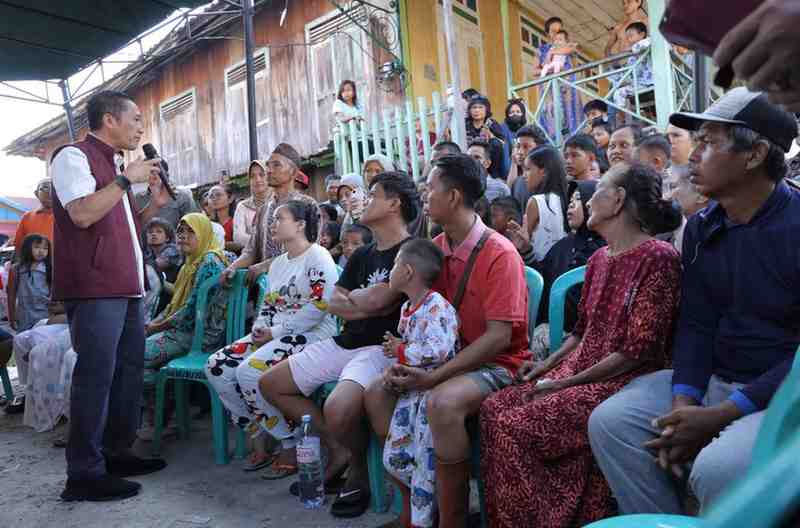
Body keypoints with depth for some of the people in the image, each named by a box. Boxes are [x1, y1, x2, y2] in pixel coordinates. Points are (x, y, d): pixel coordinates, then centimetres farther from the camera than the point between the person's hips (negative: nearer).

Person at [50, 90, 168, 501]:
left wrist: (153, 206, 12)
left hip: (125, 288, 9)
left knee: (128, 371, 13)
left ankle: (117, 453, 25)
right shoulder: (74, 156, -5)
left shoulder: (114, 165, 21)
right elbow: (83, 214, -21)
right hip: (94, 289, -9)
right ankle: (84, 475, 2)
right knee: (96, 376, -7)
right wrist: (127, 179, -14)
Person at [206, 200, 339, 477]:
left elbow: (318, 308, -19)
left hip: (310, 335, -9)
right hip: (271, 335, 9)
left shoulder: (318, 258, -8)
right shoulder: (278, 262, 21)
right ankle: (261, 435, 5)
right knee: (216, 367, -6)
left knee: (250, 372, -29)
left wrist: (276, 332, -16)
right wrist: (259, 329, 2)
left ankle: (291, 446, -11)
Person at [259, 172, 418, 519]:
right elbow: (334, 304, 8)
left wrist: (352, 297, -1)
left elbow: (374, 301, -22)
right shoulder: (362, 255, 16)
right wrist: (365, 302, -10)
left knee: (338, 411, -34)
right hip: (344, 344, 9)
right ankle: (337, 450, 14)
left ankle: (359, 469, 1)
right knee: (270, 384, 9)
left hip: (381, 348, -9)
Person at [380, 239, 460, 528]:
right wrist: (393, 347, 3)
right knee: (393, 456, 10)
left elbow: (438, 350, -30)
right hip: (410, 388, 8)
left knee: (425, 461, -3)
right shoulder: (406, 308, 11)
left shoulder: (438, 307, -18)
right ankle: (411, 497, 35)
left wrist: (401, 351, -17)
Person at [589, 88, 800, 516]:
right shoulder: (700, 228, 6)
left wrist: (721, 416, -22)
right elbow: (695, 326, 2)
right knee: (610, 421, -7)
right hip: (717, 381, 6)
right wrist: (682, 401, -14)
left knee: (718, 467, -31)